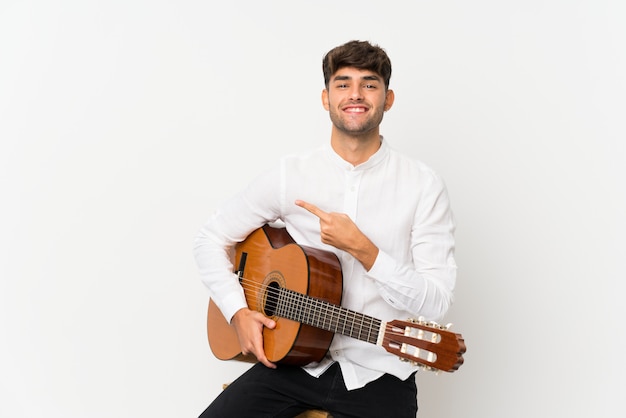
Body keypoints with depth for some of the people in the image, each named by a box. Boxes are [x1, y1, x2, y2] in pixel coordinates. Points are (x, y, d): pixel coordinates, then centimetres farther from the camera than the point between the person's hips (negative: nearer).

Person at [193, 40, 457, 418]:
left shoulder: (423, 185, -6)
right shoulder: (290, 174, 1)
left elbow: (436, 302, -11)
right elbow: (211, 239, 8)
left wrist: (362, 248, -19)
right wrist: (239, 312, -5)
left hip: (378, 374, -1)